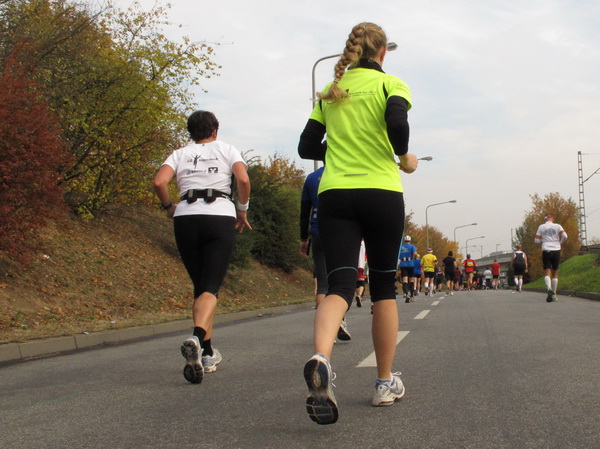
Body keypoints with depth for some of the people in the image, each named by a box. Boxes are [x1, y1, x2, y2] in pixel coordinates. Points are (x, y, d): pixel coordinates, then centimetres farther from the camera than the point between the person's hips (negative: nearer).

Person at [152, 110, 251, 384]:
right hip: (220, 217, -2)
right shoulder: (226, 150, 14)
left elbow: (159, 182, -1)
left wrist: (168, 207, 16)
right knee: (211, 288, -8)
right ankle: (197, 338, -37)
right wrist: (242, 210, 10)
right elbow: (243, 179, -4)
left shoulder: (180, 154, 17)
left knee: (200, 287, 13)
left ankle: (208, 354, 13)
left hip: (186, 218, 2)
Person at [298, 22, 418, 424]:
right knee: (384, 286, 10)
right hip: (382, 194, -2)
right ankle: (386, 383, 17)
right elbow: (397, 123, -19)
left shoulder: (331, 91, 15)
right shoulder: (390, 84, 2)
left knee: (340, 285, -7)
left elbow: (307, 147, 14)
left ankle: (321, 358, -38)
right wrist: (405, 158, -1)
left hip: (334, 195, 3)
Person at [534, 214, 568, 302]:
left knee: (547, 272, -3)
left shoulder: (541, 227, 4)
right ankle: (554, 294, 13)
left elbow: (536, 240, 2)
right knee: (555, 273, 11)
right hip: (556, 251, 1)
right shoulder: (557, 226, 3)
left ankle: (549, 289, -30)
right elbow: (565, 236, -10)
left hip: (546, 251, -1)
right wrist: (560, 243, 8)